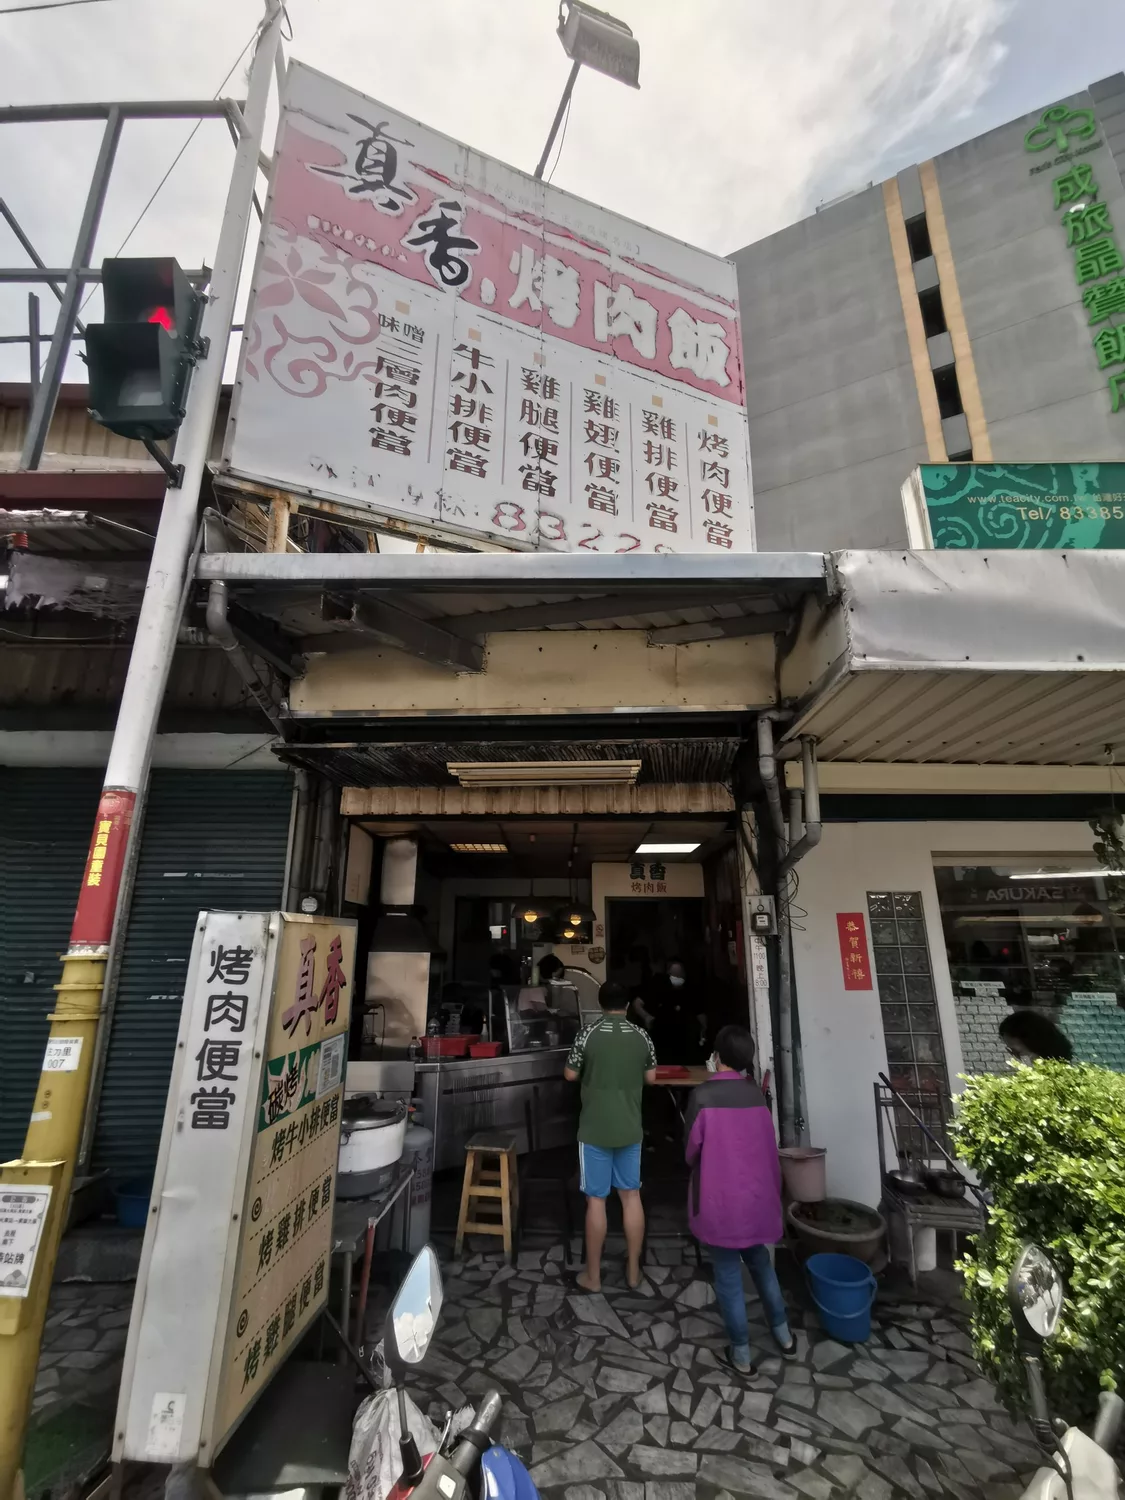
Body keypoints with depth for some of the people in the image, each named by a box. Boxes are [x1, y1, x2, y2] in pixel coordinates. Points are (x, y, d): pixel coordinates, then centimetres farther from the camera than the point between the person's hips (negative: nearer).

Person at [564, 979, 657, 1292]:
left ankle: (592, 1276, 19)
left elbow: (570, 1075, -3)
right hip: (630, 1129, 3)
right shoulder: (642, 1036, -4)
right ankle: (633, 1271, 26)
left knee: (596, 1200, 7)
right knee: (631, 1195, 15)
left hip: (595, 1130, -3)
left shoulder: (589, 1034, -13)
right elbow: (651, 1078, 6)